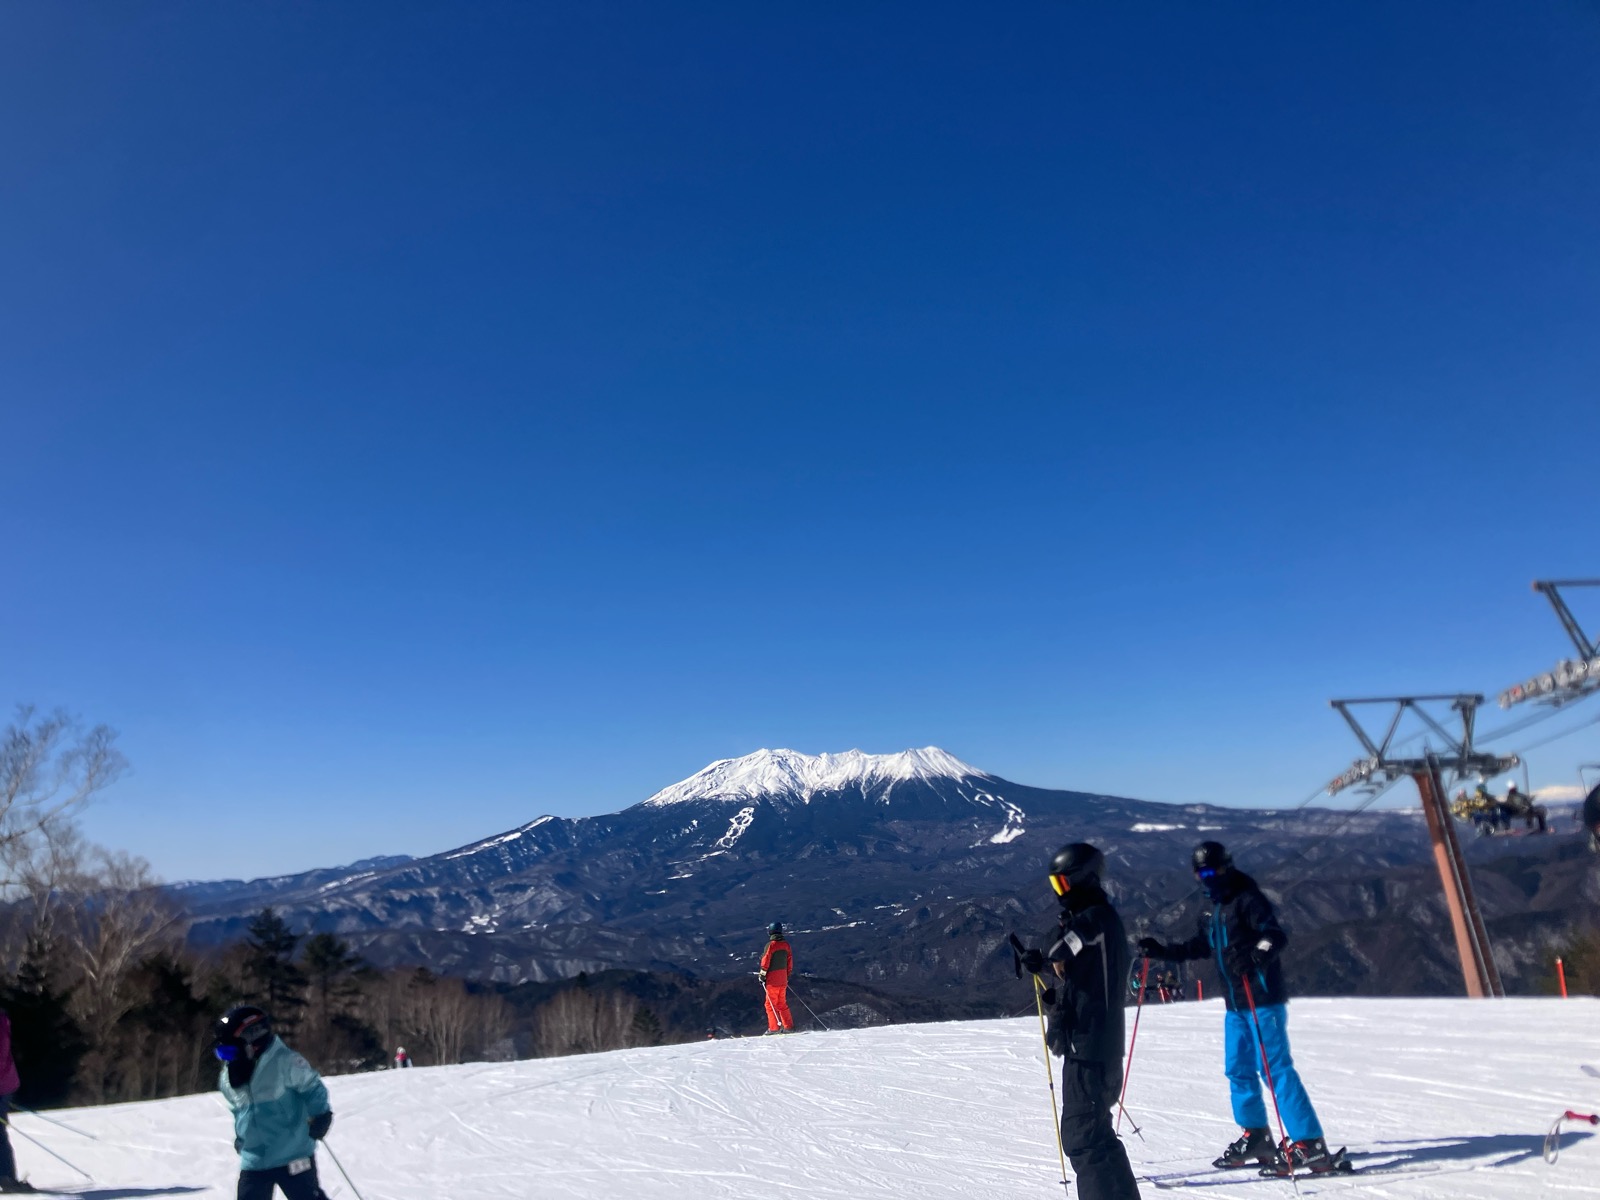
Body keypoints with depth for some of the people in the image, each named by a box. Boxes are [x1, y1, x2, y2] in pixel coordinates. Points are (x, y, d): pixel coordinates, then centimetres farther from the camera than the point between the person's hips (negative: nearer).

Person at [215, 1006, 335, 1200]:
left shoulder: (283, 1061, -17)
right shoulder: (228, 1078, 4)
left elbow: (312, 1087, -8)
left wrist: (320, 1115, -18)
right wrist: (240, 1136, 19)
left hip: (293, 1155, -6)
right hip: (253, 1160, 6)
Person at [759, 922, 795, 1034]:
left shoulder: (770, 945, -13)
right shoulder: (786, 945, 6)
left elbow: (765, 962, -13)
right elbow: (790, 962, 12)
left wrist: (762, 976, -4)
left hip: (772, 980, -6)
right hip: (783, 979, 6)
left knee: (771, 1004, 2)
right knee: (782, 1004, 15)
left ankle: (774, 1028, -2)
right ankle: (788, 1026, 12)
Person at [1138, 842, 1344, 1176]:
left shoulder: (1247, 899, -11)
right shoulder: (1215, 910, 16)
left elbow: (1276, 936, -22)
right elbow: (1200, 946, 27)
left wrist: (1255, 957, -39)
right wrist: (1161, 951, 22)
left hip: (1263, 999, -9)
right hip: (1235, 1003, 9)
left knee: (1276, 1068, -10)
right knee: (1239, 1070, 13)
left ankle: (1310, 1145, -6)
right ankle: (1256, 1137, 25)